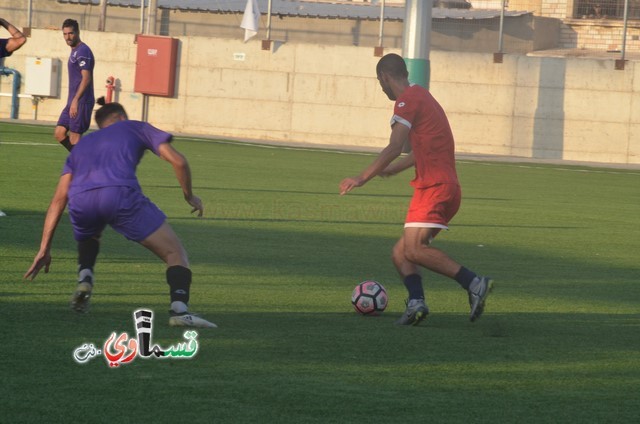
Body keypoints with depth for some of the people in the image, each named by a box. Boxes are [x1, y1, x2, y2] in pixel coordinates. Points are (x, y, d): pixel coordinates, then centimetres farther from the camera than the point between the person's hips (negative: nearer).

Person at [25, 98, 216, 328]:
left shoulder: (81, 145, 37)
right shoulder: (135, 128, 31)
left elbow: (58, 199, 28)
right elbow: (178, 161, 18)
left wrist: (44, 249, 26)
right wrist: (189, 195, 35)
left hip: (81, 202, 4)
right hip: (121, 194, -4)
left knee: (88, 239, 39)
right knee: (175, 253, 5)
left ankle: (84, 277, 10)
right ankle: (179, 308, -21)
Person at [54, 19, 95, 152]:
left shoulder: (83, 51, -12)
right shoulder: (74, 51, 19)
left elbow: (86, 78, -21)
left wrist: (75, 100, -25)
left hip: (81, 101, -10)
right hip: (73, 101, 10)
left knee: (74, 135, -8)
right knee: (59, 133, 7)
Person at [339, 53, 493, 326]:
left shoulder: (408, 99, -5)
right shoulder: (422, 96, 25)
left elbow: (394, 148, -15)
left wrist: (362, 178, -12)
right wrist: (394, 169, 52)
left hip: (435, 188, -10)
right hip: (447, 188, 10)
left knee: (414, 249, -21)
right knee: (400, 254, 4)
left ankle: (474, 283, -23)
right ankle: (416, 301, -16)